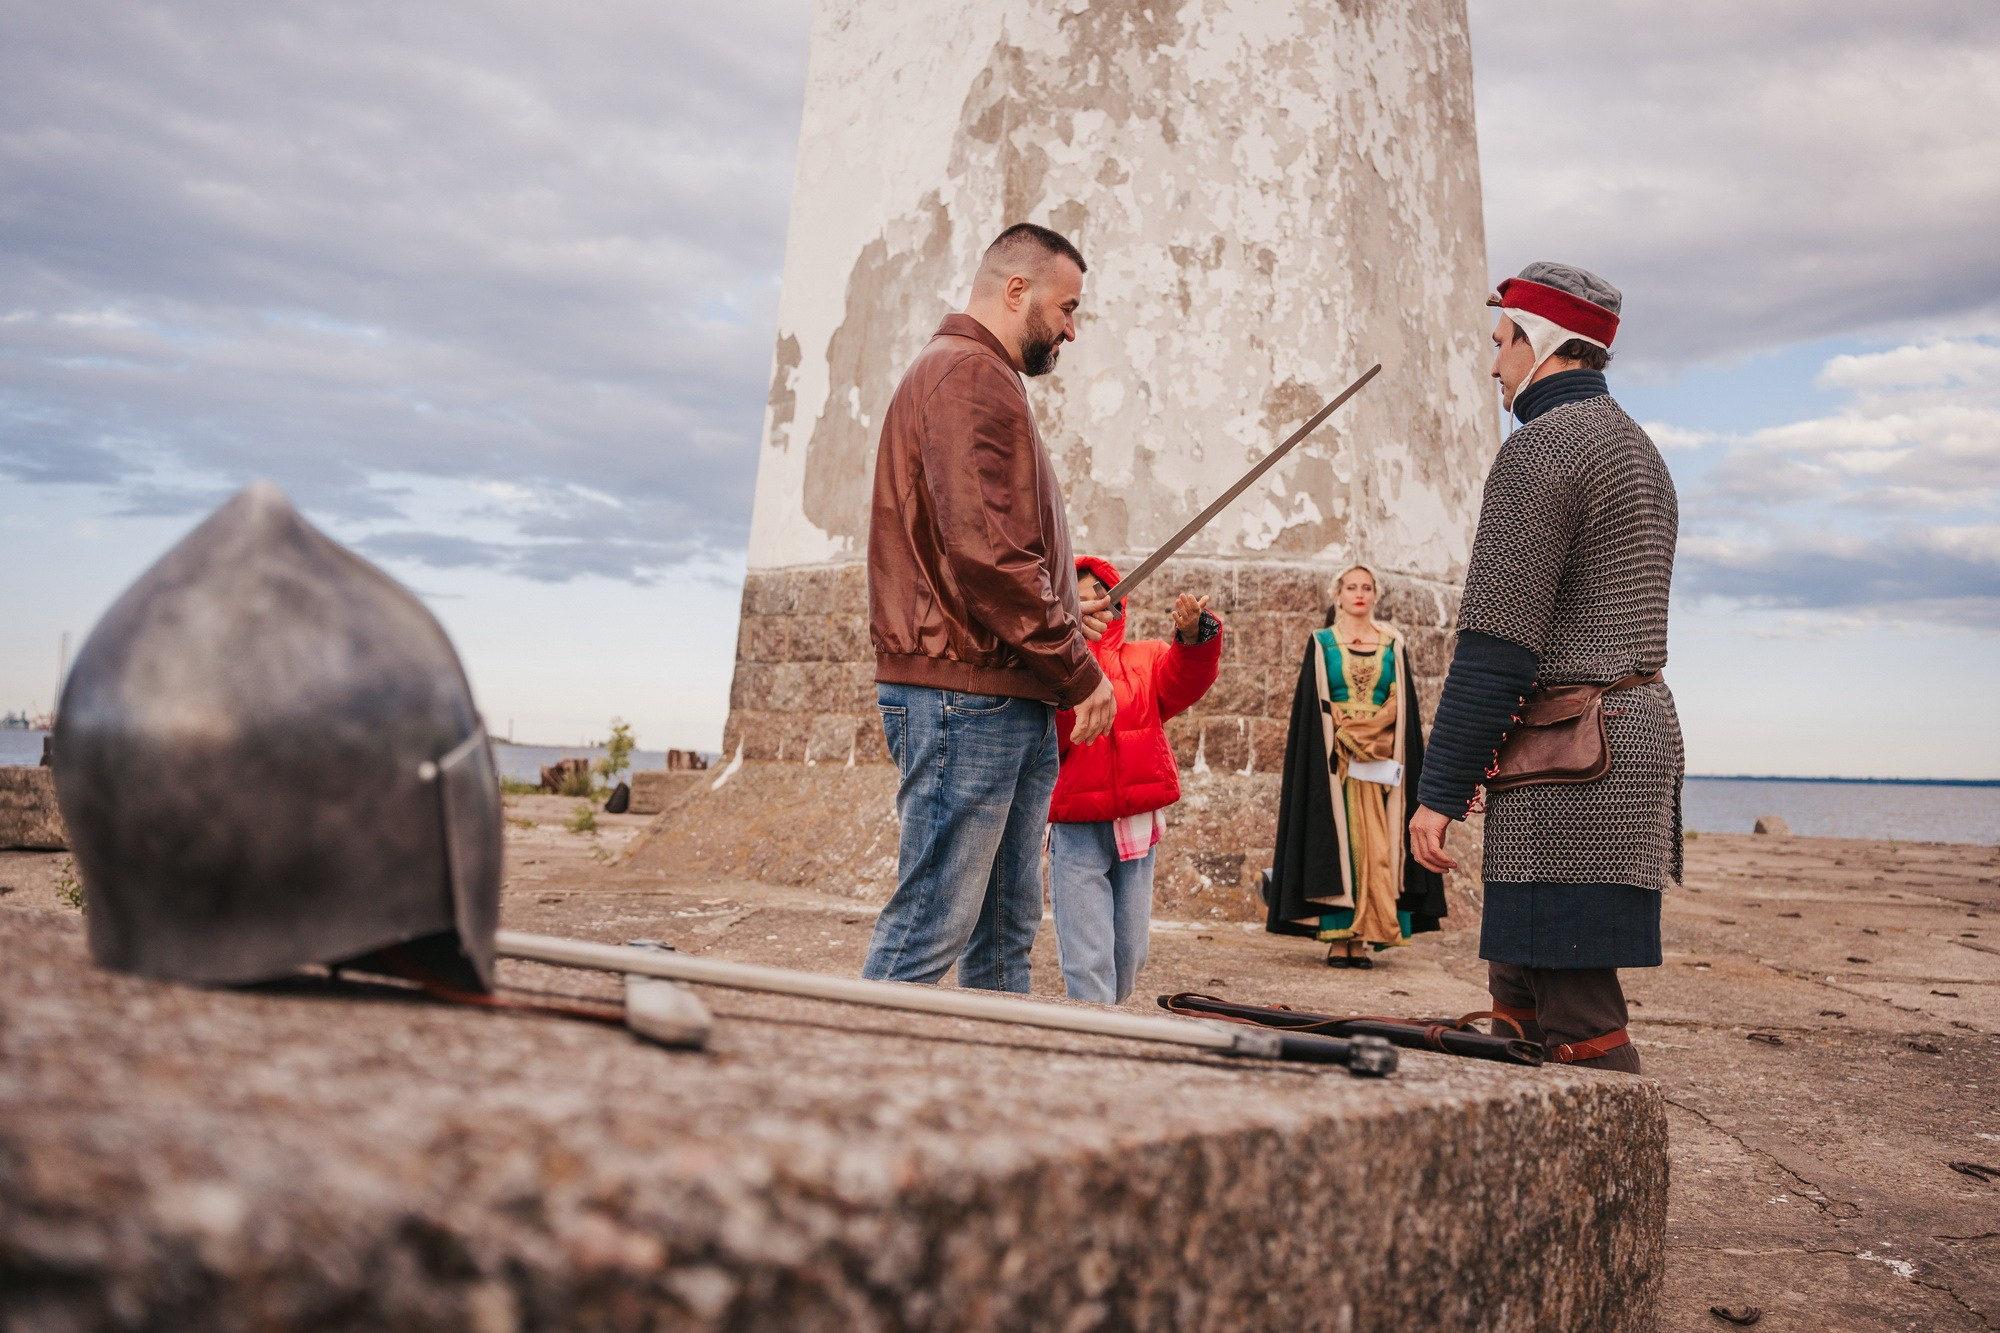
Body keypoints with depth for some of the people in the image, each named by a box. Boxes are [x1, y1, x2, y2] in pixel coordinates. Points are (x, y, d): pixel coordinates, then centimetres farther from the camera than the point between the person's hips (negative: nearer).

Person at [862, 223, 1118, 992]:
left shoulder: (981, 377, 26)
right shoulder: (970, 373, -8)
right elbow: (986, 551, -19)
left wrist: (1058, 615, 17)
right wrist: (1076, 668, -13)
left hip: (1010, 700, 11)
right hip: (966, 693, -11)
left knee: (1006, 932, 13)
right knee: (932, 928, -8)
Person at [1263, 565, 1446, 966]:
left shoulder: (1392, 647, 11)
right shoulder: (1322, 644, 6)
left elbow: (1401, 706, 5)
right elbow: (1313, 707, 0)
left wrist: (1362, 732, -9)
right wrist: (1346, 738, -12)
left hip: (1382, 762, 2)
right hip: (1333, 761, -2)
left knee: (1376, 846, -3)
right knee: (1337, 841, -5)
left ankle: (1365, 938, 0)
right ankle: (1338, 938, -4)